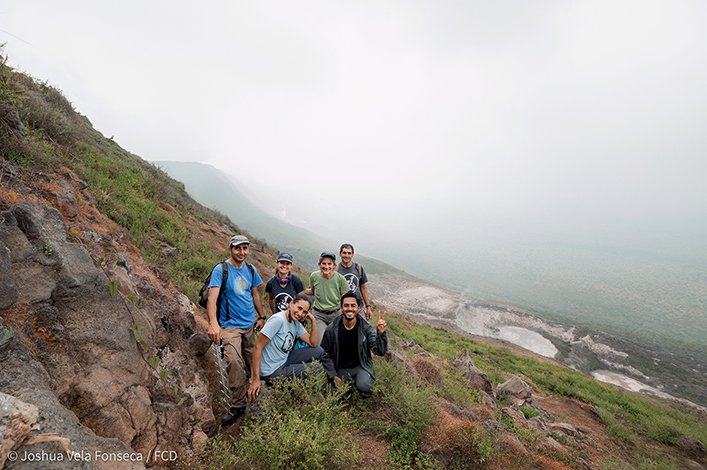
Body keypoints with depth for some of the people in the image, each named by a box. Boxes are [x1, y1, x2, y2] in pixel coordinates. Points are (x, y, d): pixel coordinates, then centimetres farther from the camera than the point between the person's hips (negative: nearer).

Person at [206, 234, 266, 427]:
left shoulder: (251, 269, 4)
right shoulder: (221, 270, -13)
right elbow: (212, 297, -23)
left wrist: (262, 316, 15)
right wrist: (213, 323, -36)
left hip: (250, 325, 6)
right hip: (230, 326, -5)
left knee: (253, 363, 15)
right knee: (234, 363, -22)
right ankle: (237, 406, -5)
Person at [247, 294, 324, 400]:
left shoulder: (296, 323, 2)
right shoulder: (278, 320, -24)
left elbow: (313, 344, 2)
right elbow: (258, 347, -23)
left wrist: (313, 320, -8)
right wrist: (255, 379, -23)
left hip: (284, 360, 8)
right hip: (273, 371, -8)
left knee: (319, 351, 2)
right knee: (318, 369, -7)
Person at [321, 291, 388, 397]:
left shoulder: (367, 328, -14)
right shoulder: (331, 330, -12)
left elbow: (380, 351, -18)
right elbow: (325, 354, -2)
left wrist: (381, 334, -35)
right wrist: (333, 375, -8)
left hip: (361, 366, -2)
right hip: (341, 368, 2)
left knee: (364, 387, -28)